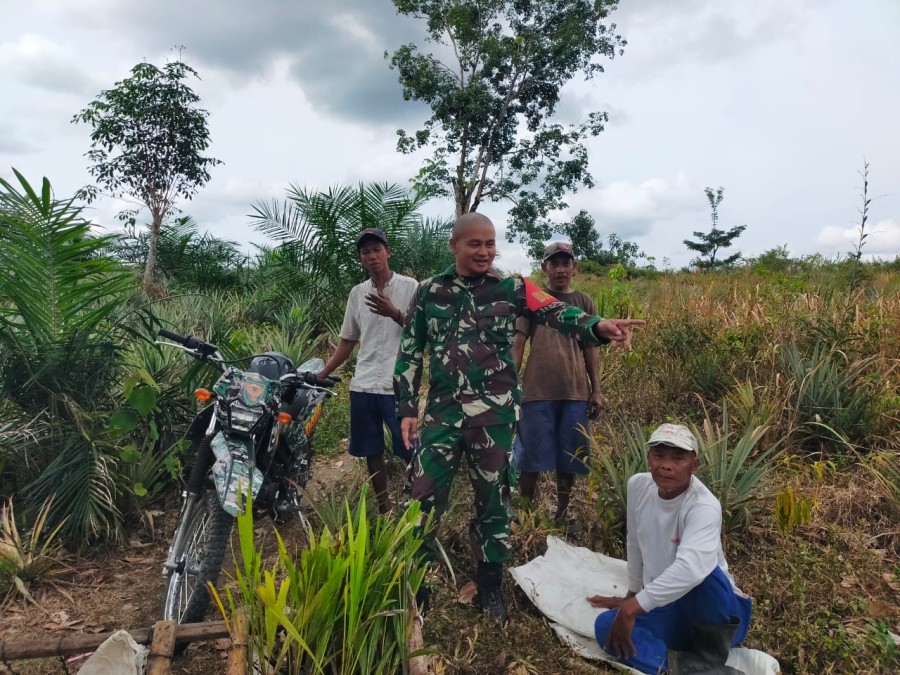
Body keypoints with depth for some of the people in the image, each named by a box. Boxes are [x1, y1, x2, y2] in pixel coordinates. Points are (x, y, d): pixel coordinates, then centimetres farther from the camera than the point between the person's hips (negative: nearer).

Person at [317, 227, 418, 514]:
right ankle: (383, 509, 27)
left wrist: (394, 314, -23)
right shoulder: (357, 292, 10)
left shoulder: (409, 287, -4)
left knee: (410, 450, -3)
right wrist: (322, 374, 10)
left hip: (398, 386, -5)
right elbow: (348, 340, 16)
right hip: (363, 386, 5)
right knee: (372, 451, 13)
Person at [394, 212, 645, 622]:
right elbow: (409, 353, 9)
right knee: (424, 497, 3)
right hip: (443, 410, 1)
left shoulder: (512, 289, 3)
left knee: (493, 498, 11)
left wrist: (598, 326, -34)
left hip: (495, 411, 0)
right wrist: (407, 409, 4)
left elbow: (556, 313, -13)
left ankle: (490, 583, 31)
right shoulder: (429, 292, 6)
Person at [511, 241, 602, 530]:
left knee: (569, 458, 9)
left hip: (576, 393, 2)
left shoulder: (584, 302, 11)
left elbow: (591, 349, 11)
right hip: (538, 392, -2)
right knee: (533, 456, 4)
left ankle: (562, 515, 24)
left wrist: (596, 390, 6)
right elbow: (517, 345, 0)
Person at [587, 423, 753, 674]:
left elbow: (690, 569, -43)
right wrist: (632, 596, 16)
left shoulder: (704, 506, -25)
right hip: (665, 609, 5)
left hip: (714, 611, -5)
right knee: (606, 625, -20)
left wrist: (632, 607, -39)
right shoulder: (638, 486, -6)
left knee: (704, 571, -37)